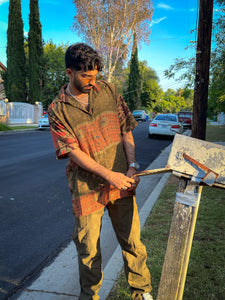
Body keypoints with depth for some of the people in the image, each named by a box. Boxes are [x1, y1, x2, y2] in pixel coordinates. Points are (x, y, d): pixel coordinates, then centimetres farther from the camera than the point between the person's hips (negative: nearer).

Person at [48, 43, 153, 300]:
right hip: (87, 188, -2)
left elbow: (126, 130, 7)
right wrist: (109, 174, -20)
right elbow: (73, 152, -12)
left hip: (121, 182, 3)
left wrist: (132, 166, -5)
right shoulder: (57, 110, -5)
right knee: (88, 249, 10)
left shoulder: (108, 91, 4)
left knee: (131, 241, 10)